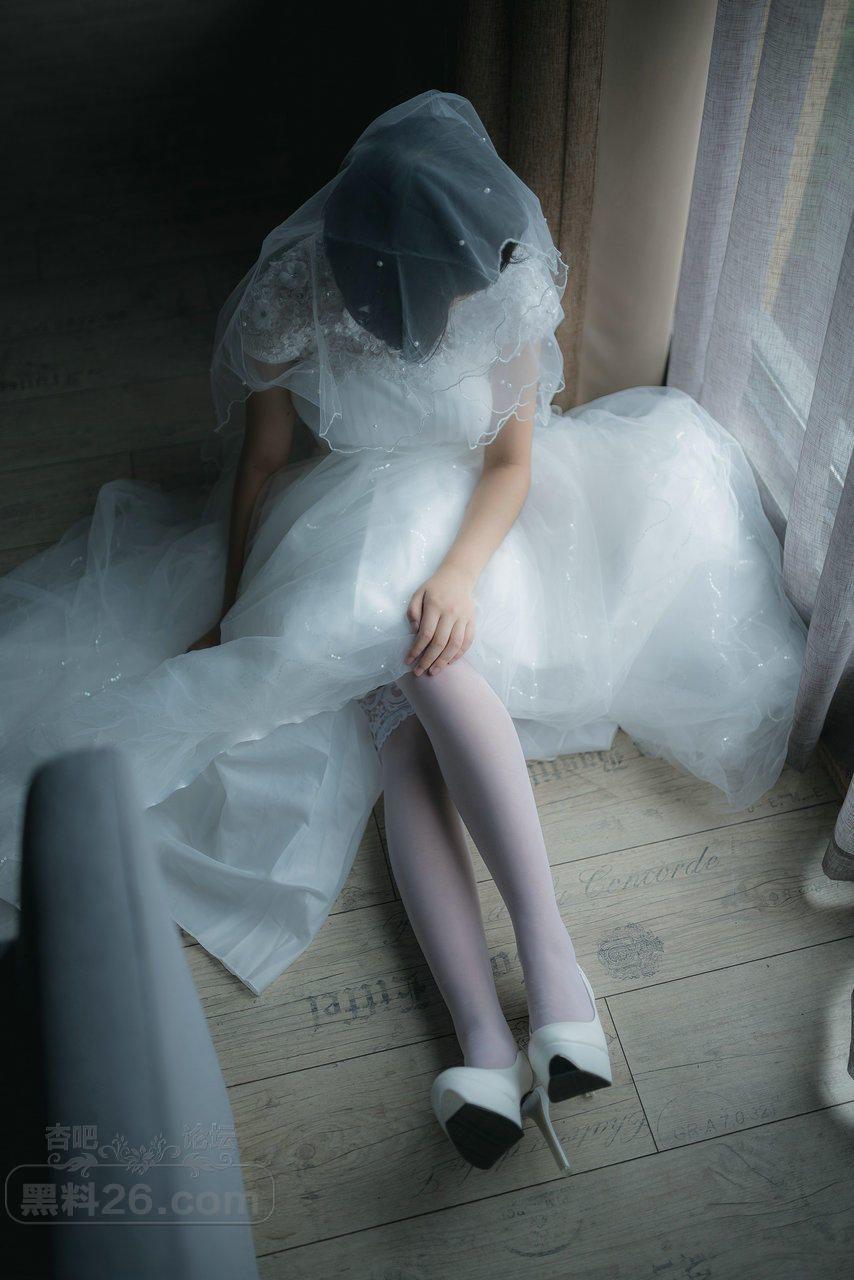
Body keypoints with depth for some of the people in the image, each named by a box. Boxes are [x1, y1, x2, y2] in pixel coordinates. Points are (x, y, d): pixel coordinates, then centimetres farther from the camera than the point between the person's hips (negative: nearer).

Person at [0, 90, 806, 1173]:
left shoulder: (510, 291, -12)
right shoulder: (293, 300, -14)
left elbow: (514, 462, -9)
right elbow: (261, 457, -4)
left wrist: (458, 572, -27)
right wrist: (233, 610, -3)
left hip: (474, 518, 0)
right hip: (352, 530, 0)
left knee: (432, 662, -35)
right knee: (405, 740, -26)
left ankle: (549, 955, -37)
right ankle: (484, 1043, -35)